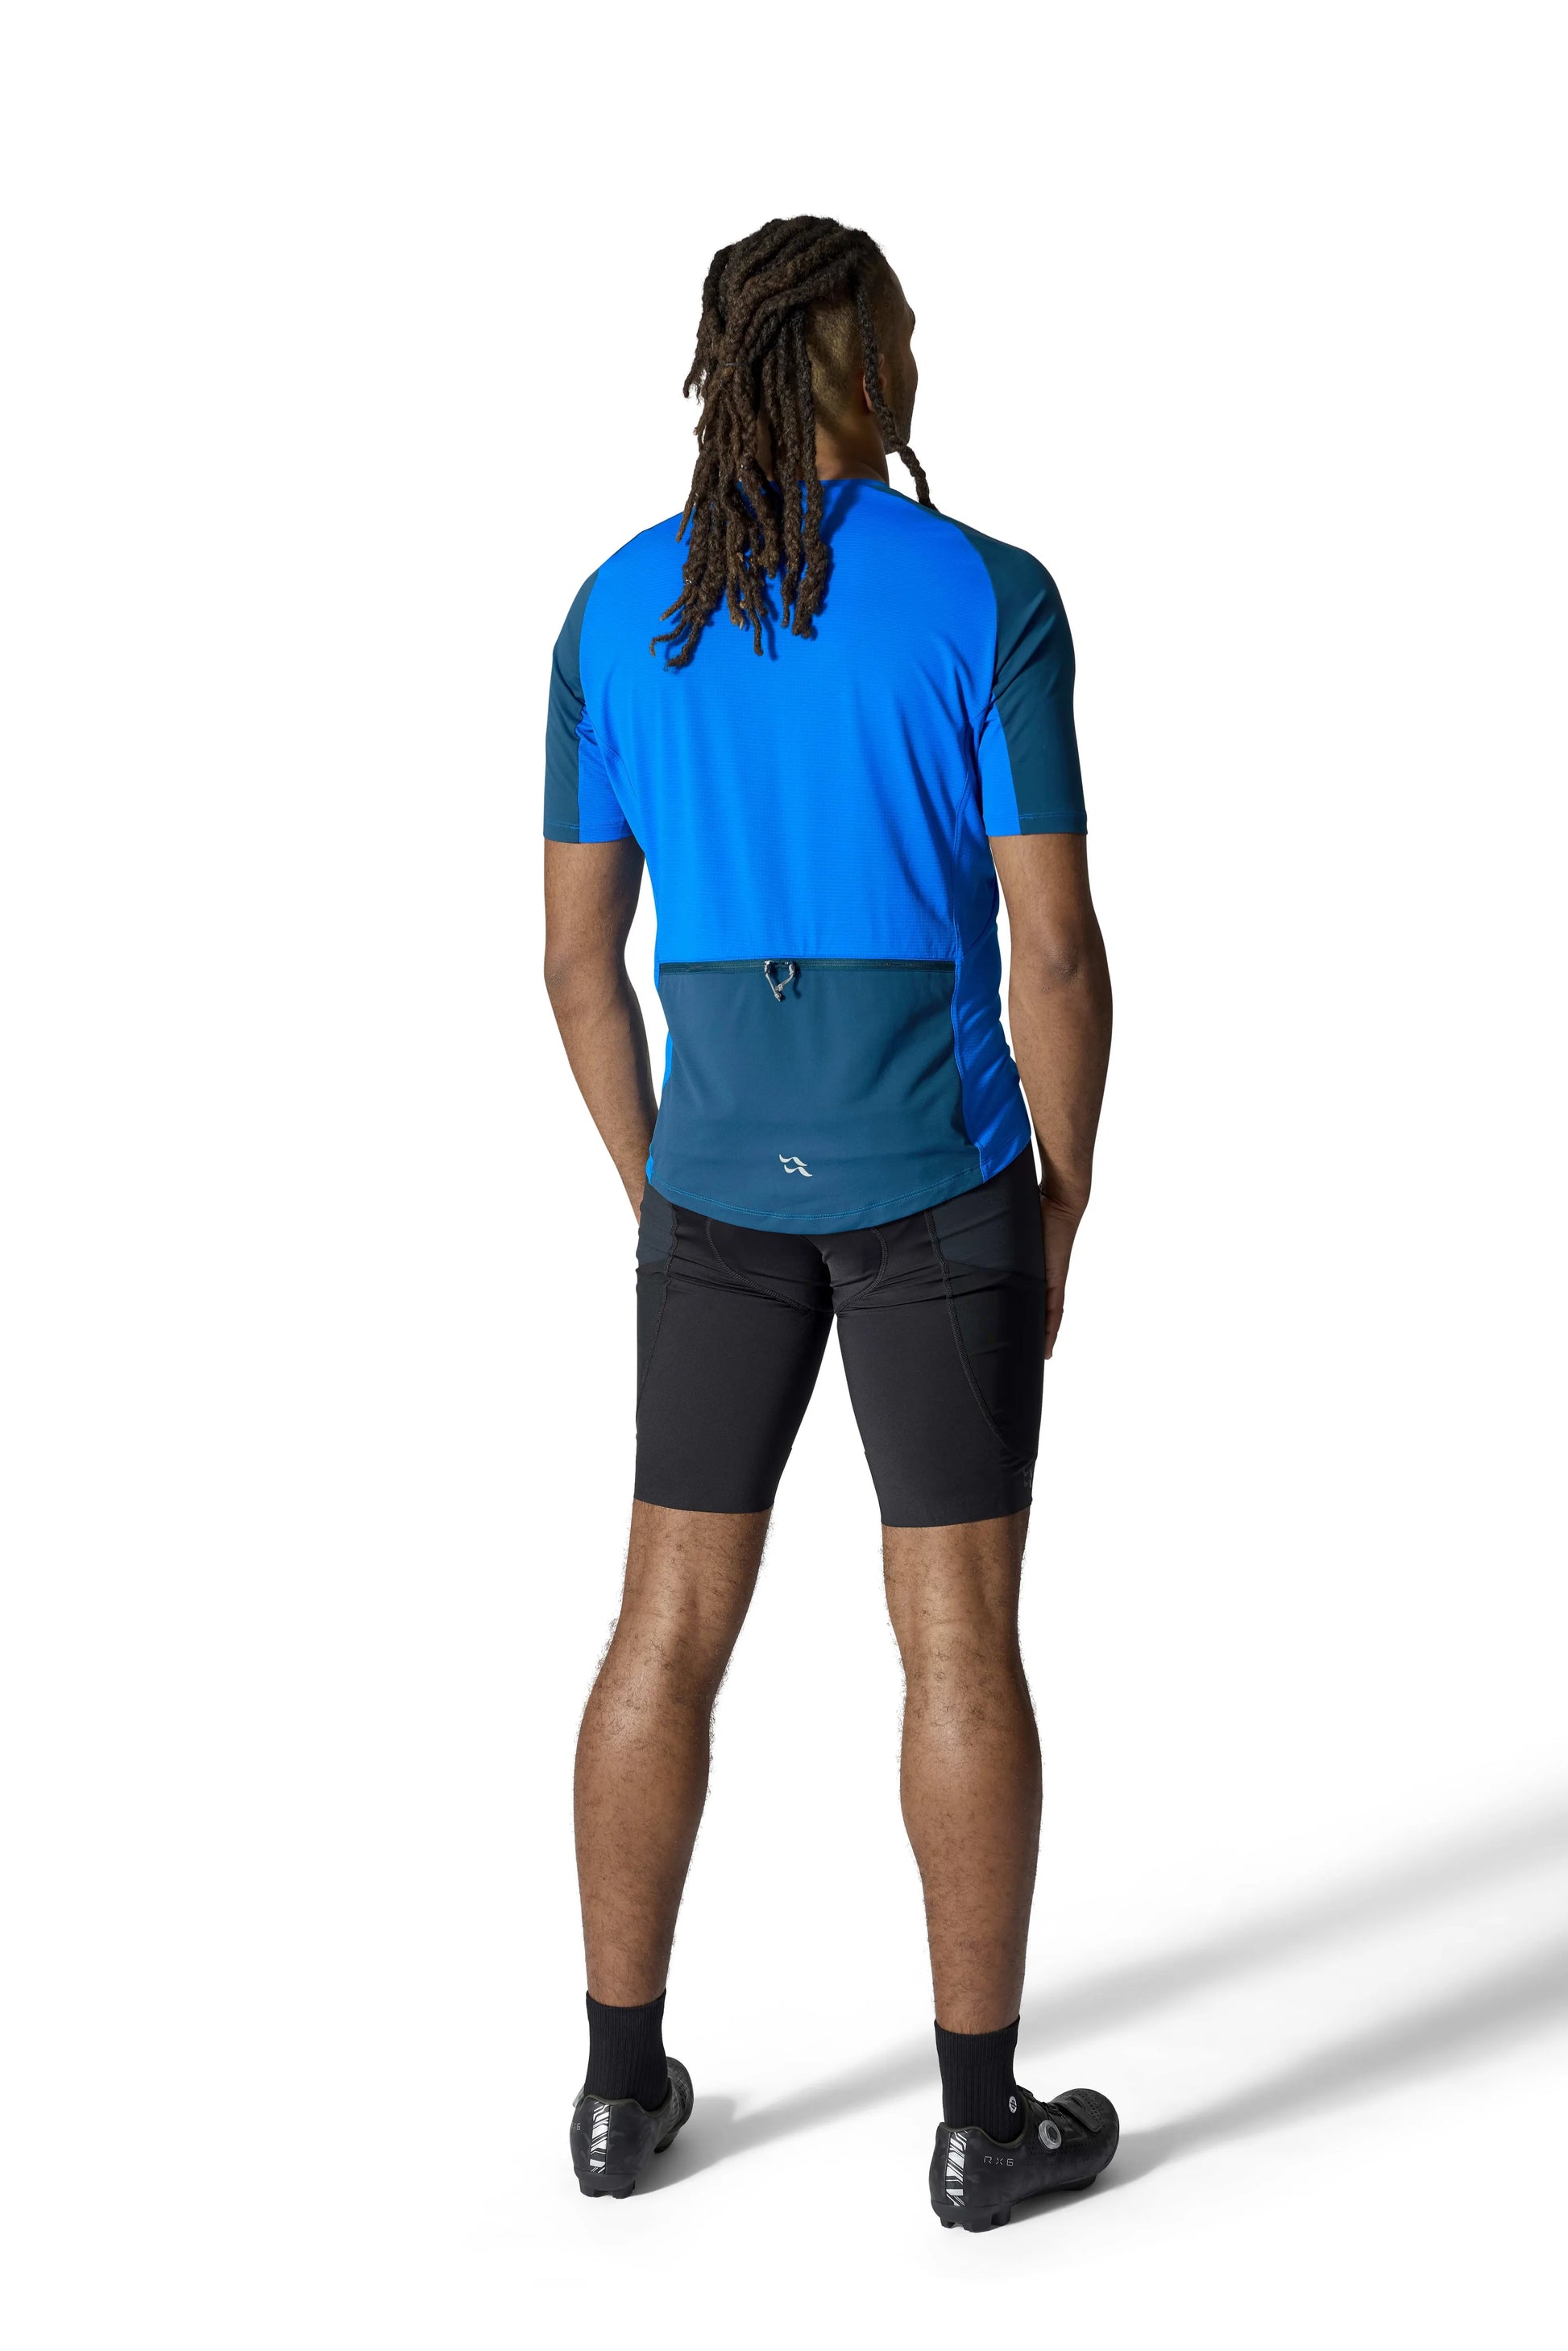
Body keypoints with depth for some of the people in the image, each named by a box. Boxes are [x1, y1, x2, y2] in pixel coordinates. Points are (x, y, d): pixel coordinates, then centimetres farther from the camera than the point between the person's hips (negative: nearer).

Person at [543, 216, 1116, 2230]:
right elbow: (1056, 947, -12)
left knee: (673, 1619, 12)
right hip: (934, 1167, -3)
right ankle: (983, 2113, 12)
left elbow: (576, 952, 4)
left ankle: (622, 2081, 19)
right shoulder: (990, 599, -10)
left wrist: (658, 1194, 14)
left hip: (728, 1165, 4)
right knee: (961, 1631, 4)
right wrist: (1061, 1209, 1)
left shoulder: (621, 610, 1)